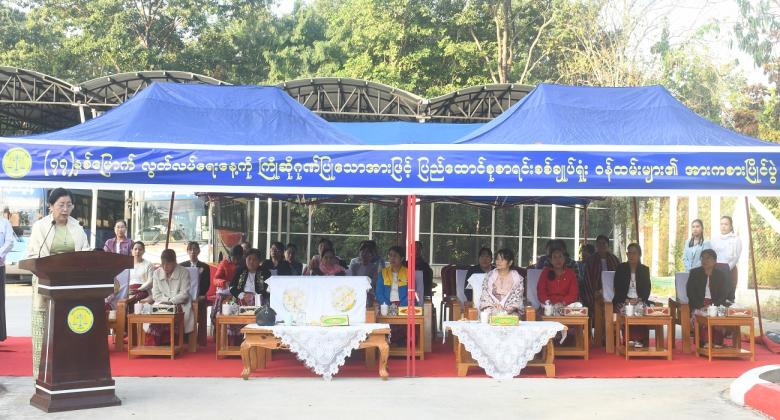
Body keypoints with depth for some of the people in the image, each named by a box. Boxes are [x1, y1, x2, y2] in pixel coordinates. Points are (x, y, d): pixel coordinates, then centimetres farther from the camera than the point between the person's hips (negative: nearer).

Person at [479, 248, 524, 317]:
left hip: (510, 313, -1)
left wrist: (512, 308, -15)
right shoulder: (489, 276, 10)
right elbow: (484, 295, 7)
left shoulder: (517, 278, 7)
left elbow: (518, 297, 4)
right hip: (491, 312, 1)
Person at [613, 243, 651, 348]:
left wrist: (639, 300, -13)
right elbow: (617, 288, 2)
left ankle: (639, 340, -29)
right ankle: (628, 339, -30)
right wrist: (626, 300, -14)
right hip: (623, 301, -1)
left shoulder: (645, 269, 13)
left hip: (640, 301, 1)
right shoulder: (620, 268, 9)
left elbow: (647, 289, 7)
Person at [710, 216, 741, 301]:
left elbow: (736, 257, -2)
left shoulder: (736, 240, 7)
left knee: (729, 296, -7)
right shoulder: (714, 240, 15)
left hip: (730, 269, -2)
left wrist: (728, 267, -13)